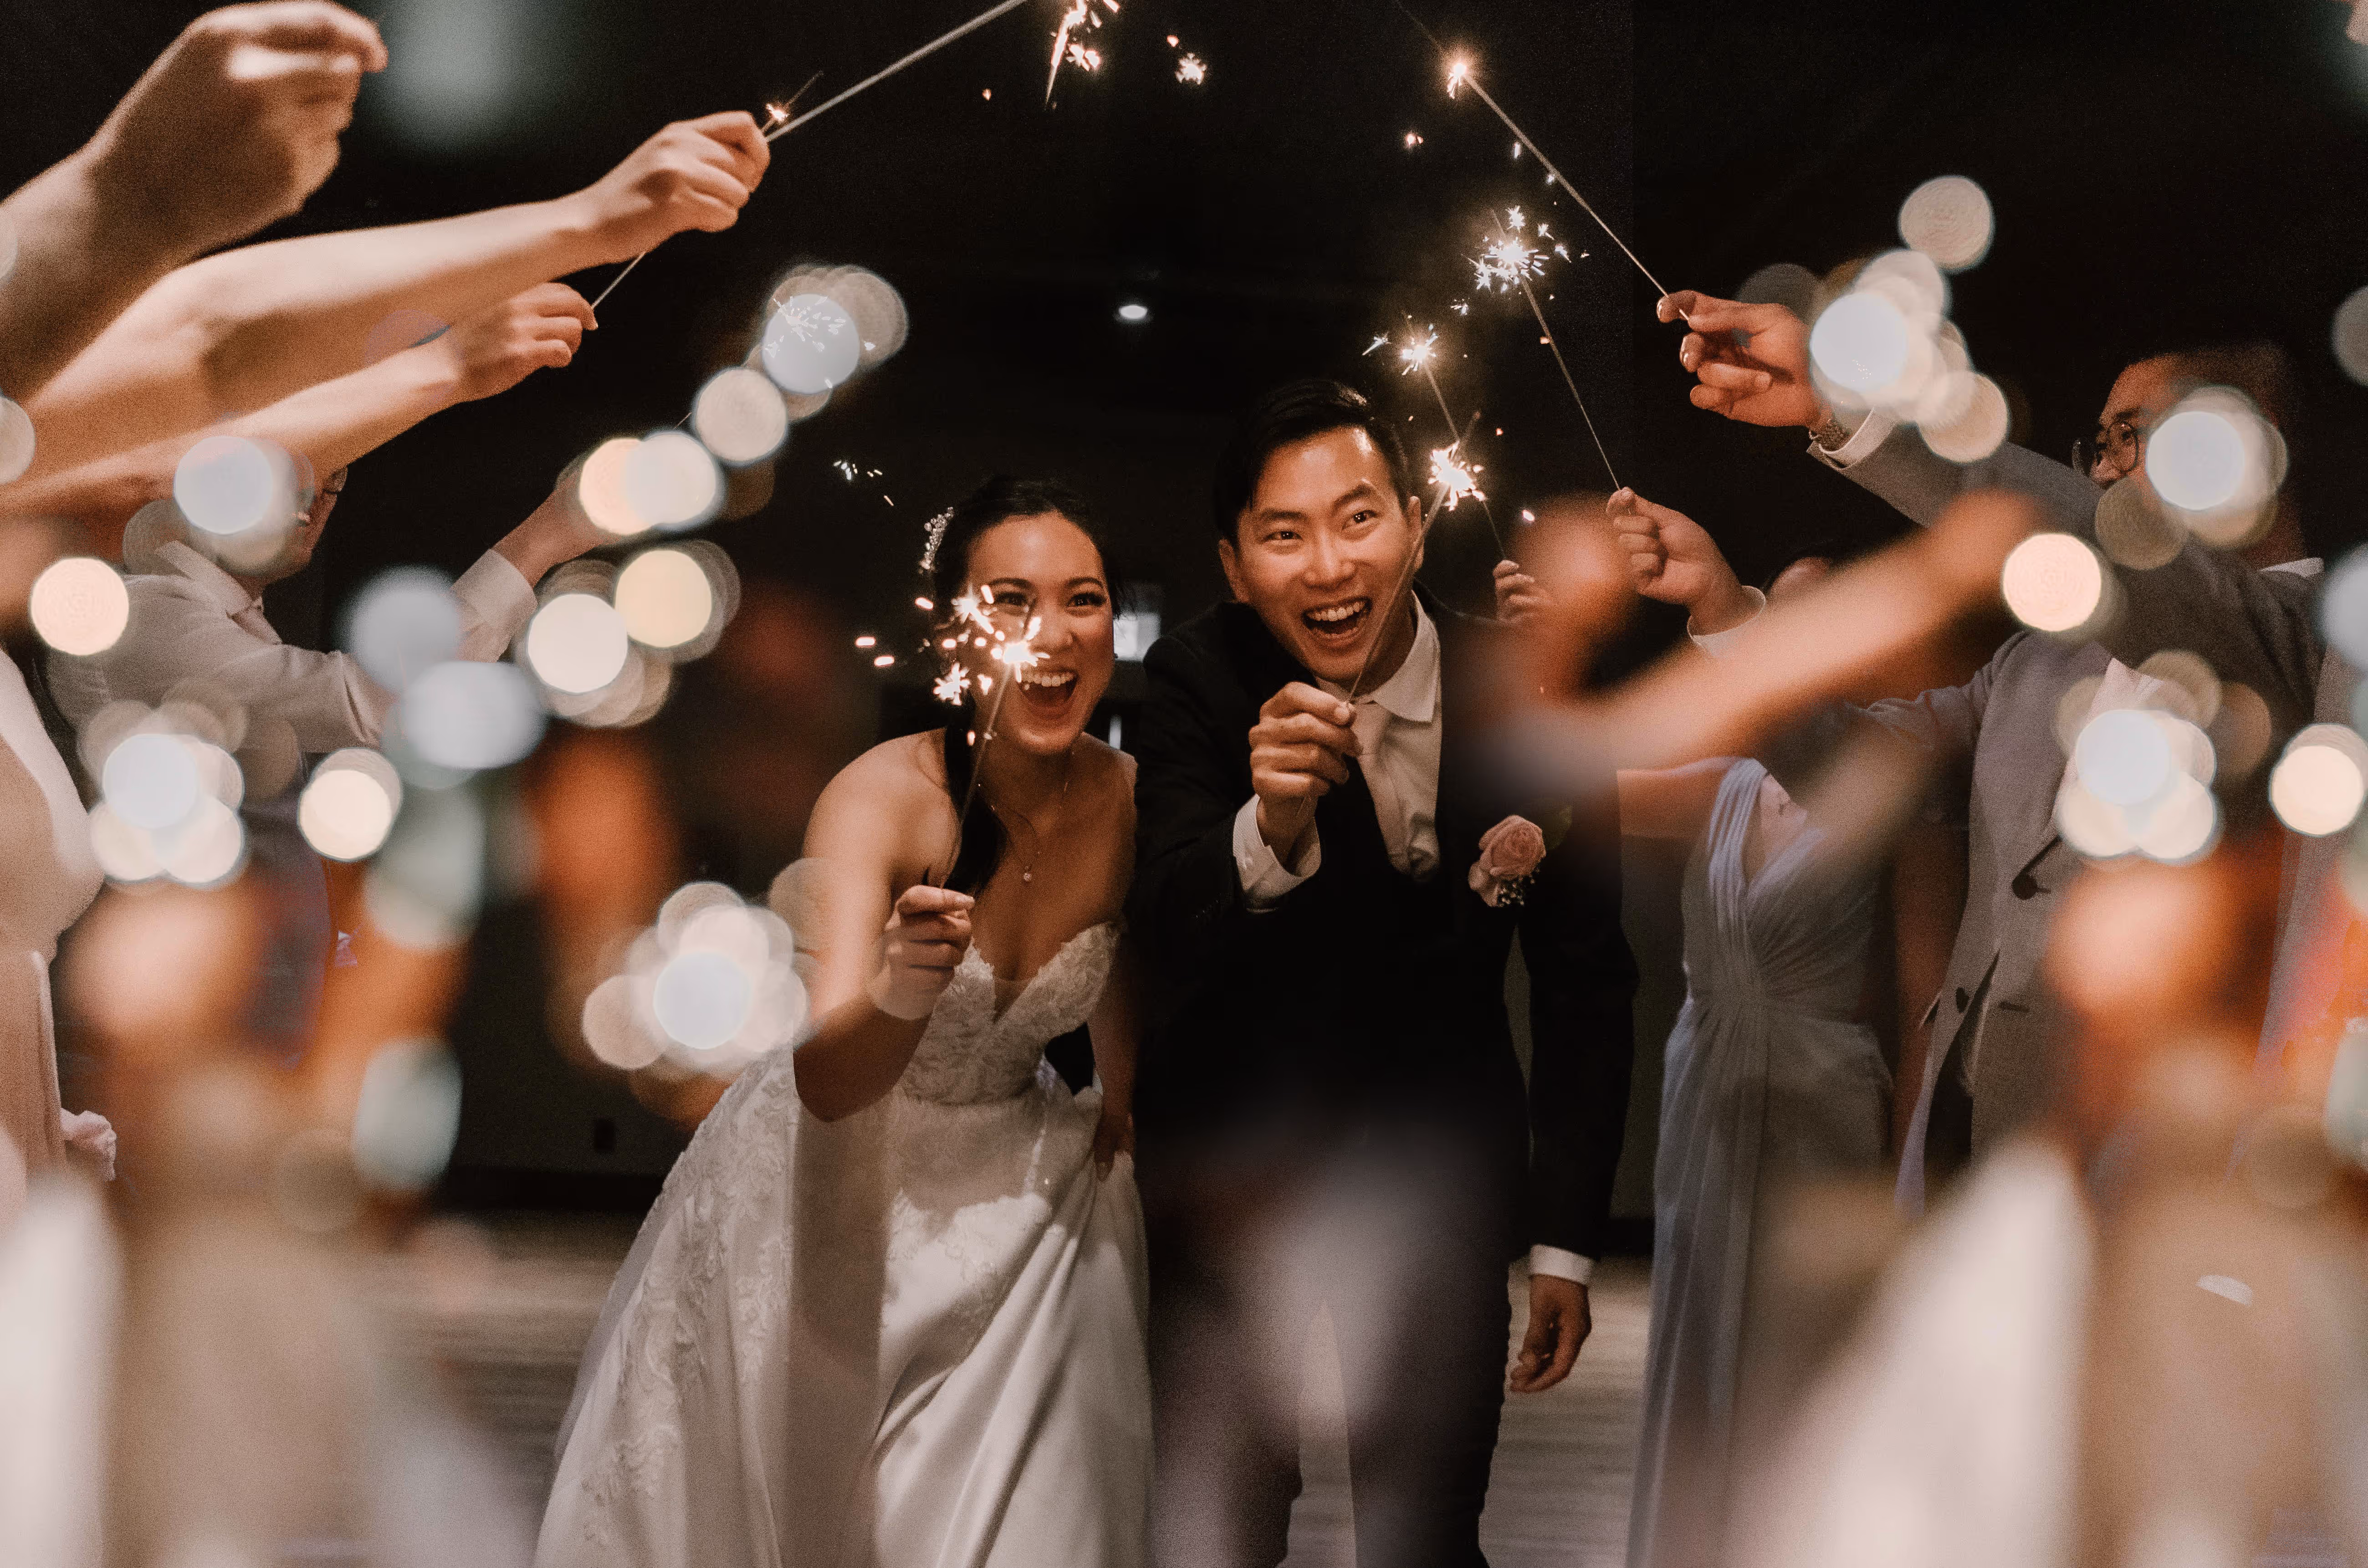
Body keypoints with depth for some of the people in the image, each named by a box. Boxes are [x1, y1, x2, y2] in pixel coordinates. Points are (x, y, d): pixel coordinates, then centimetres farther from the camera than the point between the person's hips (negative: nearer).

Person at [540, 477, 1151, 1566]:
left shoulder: (1128, 801, -14)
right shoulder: (882, 798, -26)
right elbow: (825, 1082, -36)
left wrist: (1121, 1111, 13)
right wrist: (903, 991, -55)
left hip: (1012, 1185, 3)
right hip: (833, 1183, -3)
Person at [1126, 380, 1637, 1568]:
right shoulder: (1198, 682, -17)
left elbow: (1584, 980, -3)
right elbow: (1169, 939, -27)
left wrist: (1565, 1243, 1)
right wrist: (1272, 833, -49)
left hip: (1439, 1159, 1)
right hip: (1235, 1149, 0)